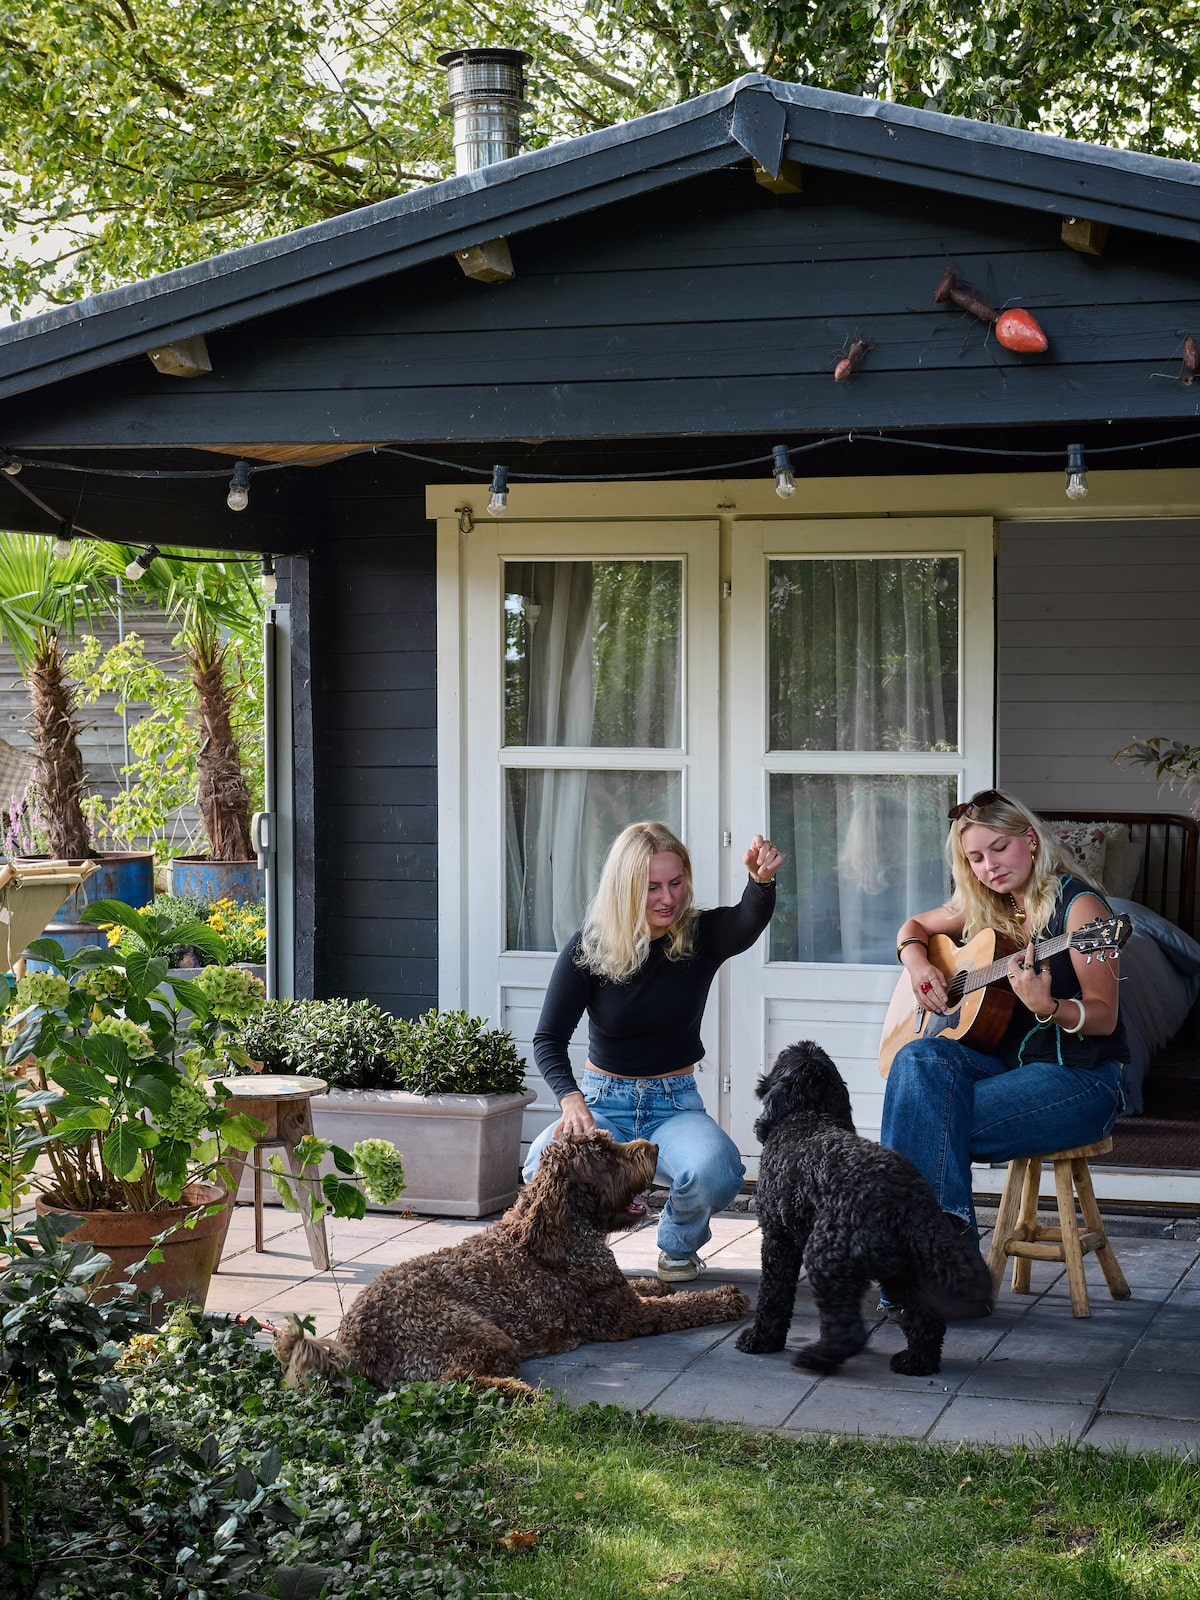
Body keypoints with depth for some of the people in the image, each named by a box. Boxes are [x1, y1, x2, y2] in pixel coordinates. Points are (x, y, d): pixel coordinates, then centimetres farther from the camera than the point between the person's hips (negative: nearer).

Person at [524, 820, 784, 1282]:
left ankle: (678, 1244, 5)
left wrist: (762, 879, -53)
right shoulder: (588, 948, -8)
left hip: (675, 1104, 1)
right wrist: (571, 1100, -32)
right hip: (605, 1100, -1)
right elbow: (548, 1040, -11)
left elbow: (750, 920, -29)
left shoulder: (702, 936, -6)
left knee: (716, 1172, -33)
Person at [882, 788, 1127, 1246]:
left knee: (936, 1124, -27)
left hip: (1080, 1077, -7)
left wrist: (1046, 1006, -33)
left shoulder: (1078, 903, -7)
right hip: (1007, 1064, 7)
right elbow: (913, 927, 30)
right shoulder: (984, 910, 13)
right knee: (919, 1058, -26)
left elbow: (1104, 1017, -13)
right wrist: (918, 965, 7)